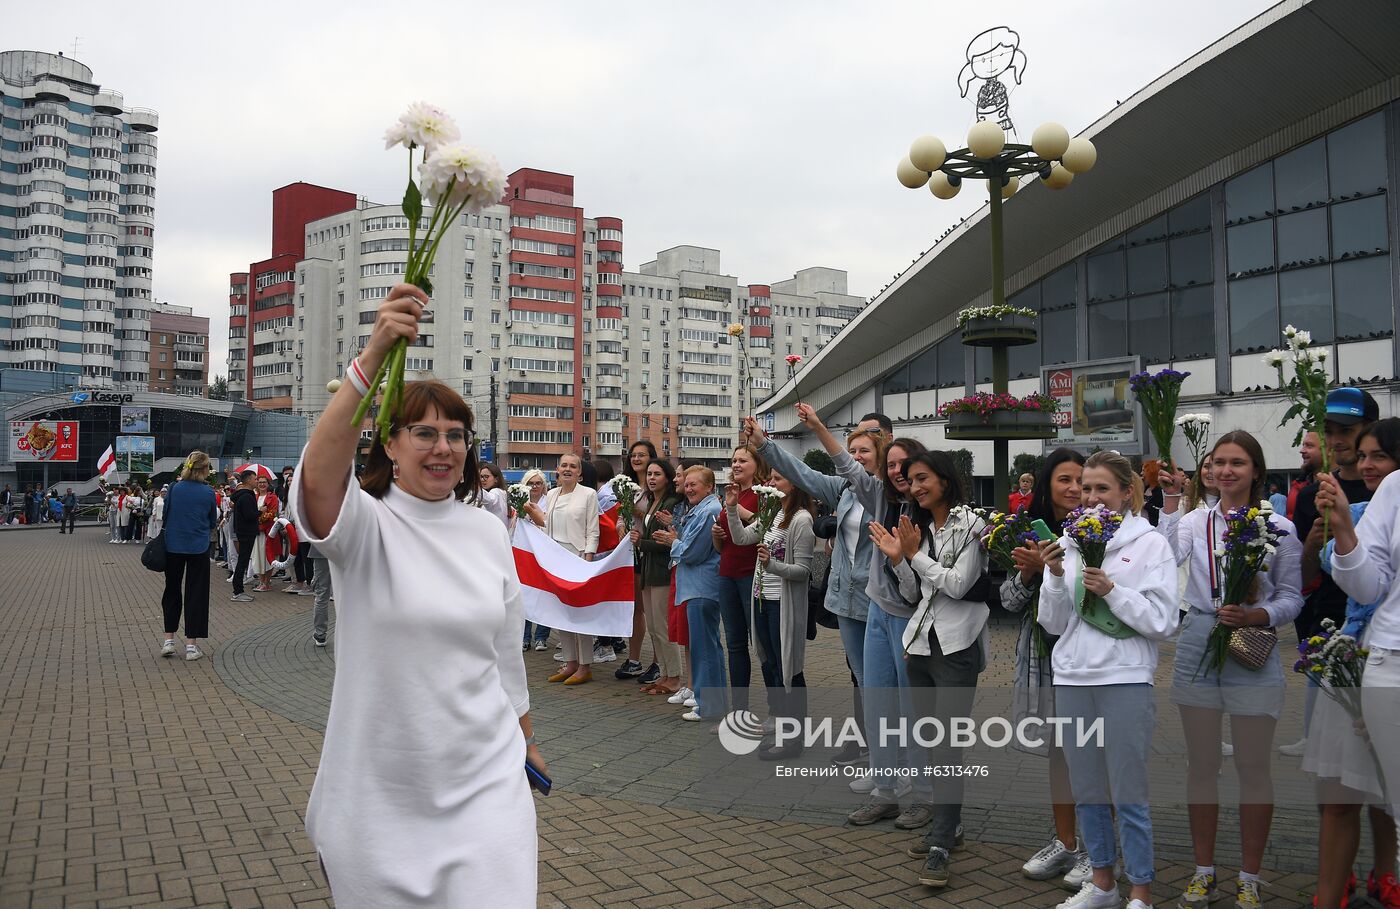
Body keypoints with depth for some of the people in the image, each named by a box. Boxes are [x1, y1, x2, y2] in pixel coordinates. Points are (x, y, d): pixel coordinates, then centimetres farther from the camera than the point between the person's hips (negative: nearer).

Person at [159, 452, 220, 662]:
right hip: (198, 548, -2)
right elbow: (213, 521, 3)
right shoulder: (208, 492, -8)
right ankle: (191, 645, 6)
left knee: (172, 590, 17)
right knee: (195, 593, 6)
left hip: (173, 545, 2)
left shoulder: (175, 488, -5)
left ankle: (169, 640, 17)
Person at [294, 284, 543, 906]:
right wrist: (374, 355, -42)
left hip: (484, 782, 3)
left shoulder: (488, 532, 4)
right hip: (379, 792, -2)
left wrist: (525, 739, 20)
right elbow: (319, 475, -32)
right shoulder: (367, 525, -8)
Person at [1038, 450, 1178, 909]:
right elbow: (1053, 623, 7)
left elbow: (1162, 622, -8)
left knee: (1129, 796, 2)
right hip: (1072, 679, 4)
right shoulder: (1068, 544, 7)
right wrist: (1056, 576, -8)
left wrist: (1111, 590, -16)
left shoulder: (1150, 543, -2)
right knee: (1087, 791, 15)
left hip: (1125, 681, -4)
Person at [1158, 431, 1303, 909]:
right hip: (1197, 651, 2)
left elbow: (1292, 597, 0)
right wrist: (1171, 503, -15)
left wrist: (1256, 616, -18)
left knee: (1254, 767, 6)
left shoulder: (1279, 528, -1)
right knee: (1201, 763, 11)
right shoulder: (1195, 520, 4)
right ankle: (1203, 871, 25)